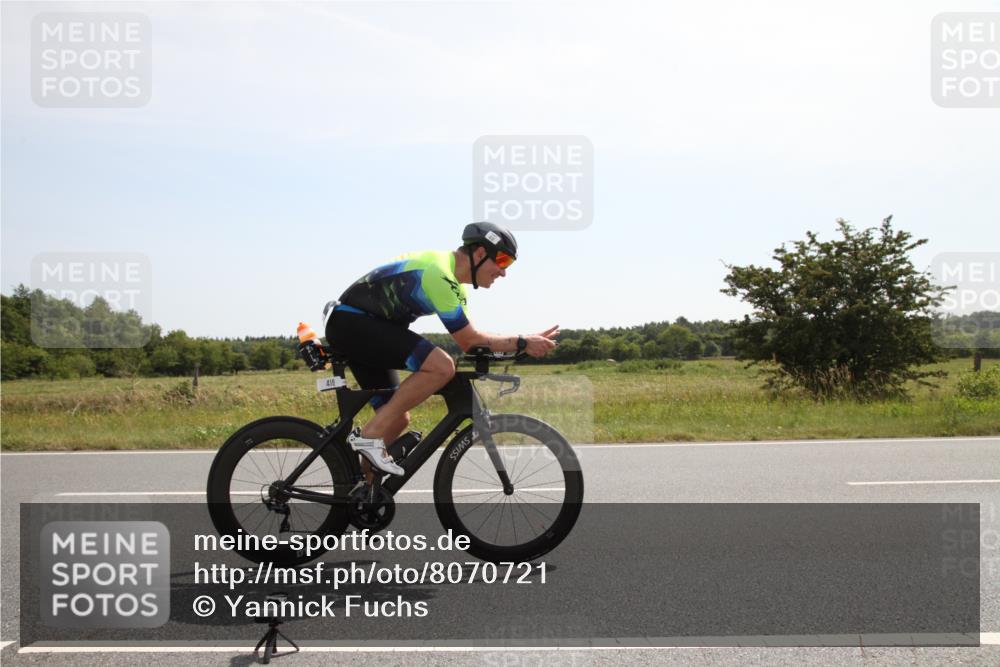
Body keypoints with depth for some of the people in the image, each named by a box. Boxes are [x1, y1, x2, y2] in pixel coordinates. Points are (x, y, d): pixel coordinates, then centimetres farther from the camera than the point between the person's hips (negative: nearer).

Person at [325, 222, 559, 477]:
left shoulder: (453, 279, 12)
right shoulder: (439, 274, -20)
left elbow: (469, 338, 12)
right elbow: (468, 341, -18)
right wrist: (522, 343, -12)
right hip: (352, 323, -11)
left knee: (398, 418, 10)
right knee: (441, 366, -25)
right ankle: (370, 436, -19)